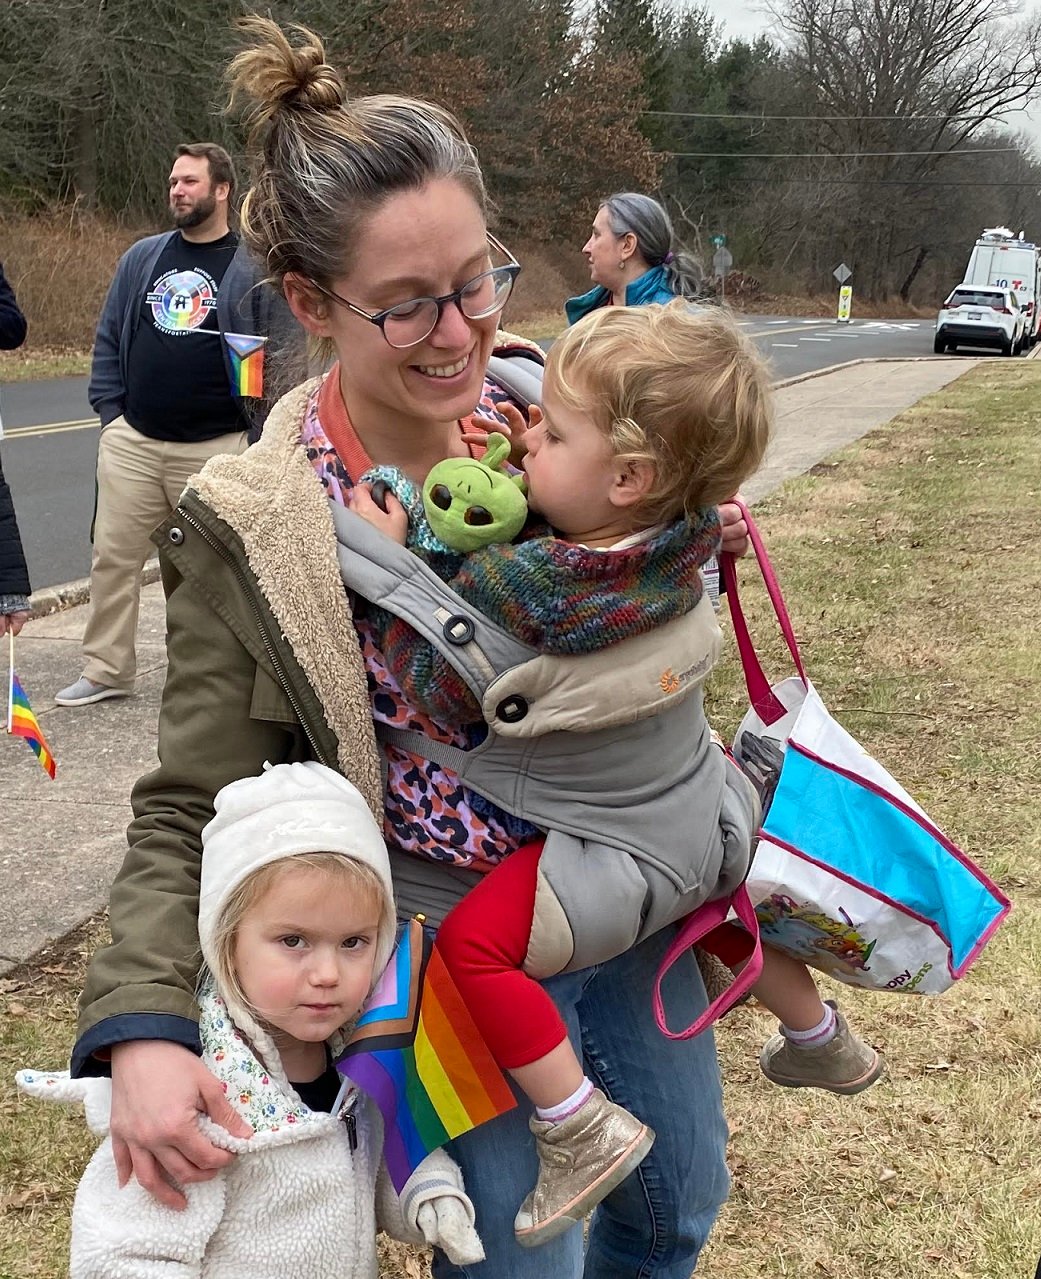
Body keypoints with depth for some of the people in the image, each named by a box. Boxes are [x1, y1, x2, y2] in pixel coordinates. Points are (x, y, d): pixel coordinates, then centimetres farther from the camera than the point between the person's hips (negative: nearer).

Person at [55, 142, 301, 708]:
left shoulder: (254, 269, -2)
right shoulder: (142, 257, 10)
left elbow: (282, 354, -1)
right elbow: (109, 338, 14)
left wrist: (255, 427, -7)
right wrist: (110, 411, 5)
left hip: (215, 447, -4)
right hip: (132, 442, 4)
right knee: (113, 555, 5)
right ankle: (106, 669, 16)